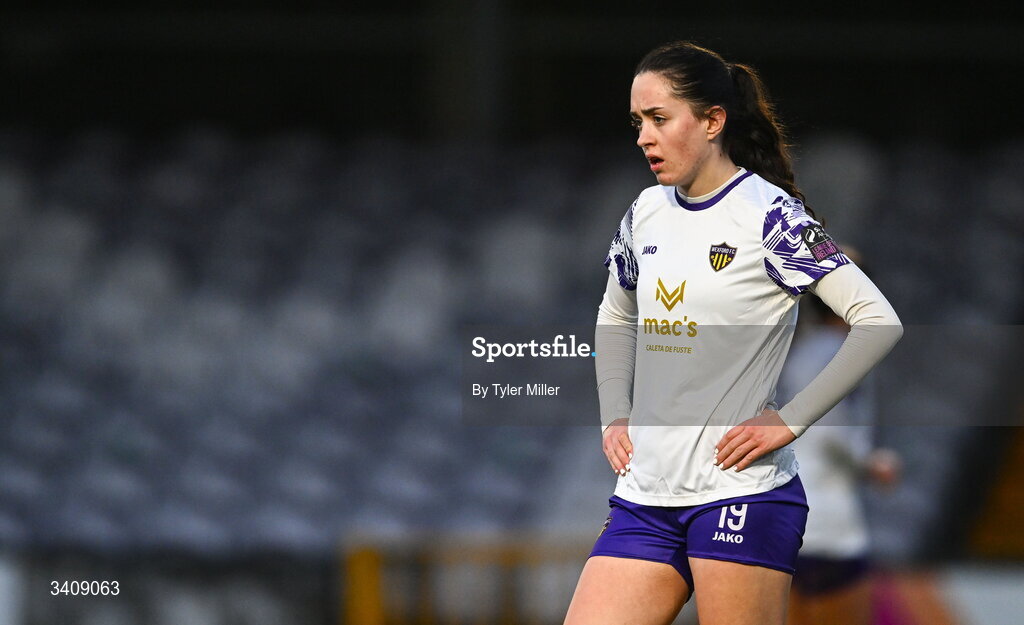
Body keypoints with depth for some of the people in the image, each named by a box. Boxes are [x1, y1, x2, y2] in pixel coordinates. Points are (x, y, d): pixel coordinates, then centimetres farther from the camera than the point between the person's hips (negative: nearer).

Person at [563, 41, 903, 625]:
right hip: (643, 498, 7)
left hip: (740, 495, -7)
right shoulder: (647, 212, 11)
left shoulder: (768, 216, -9)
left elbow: (879, 323, -14)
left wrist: (789, 422, -14)